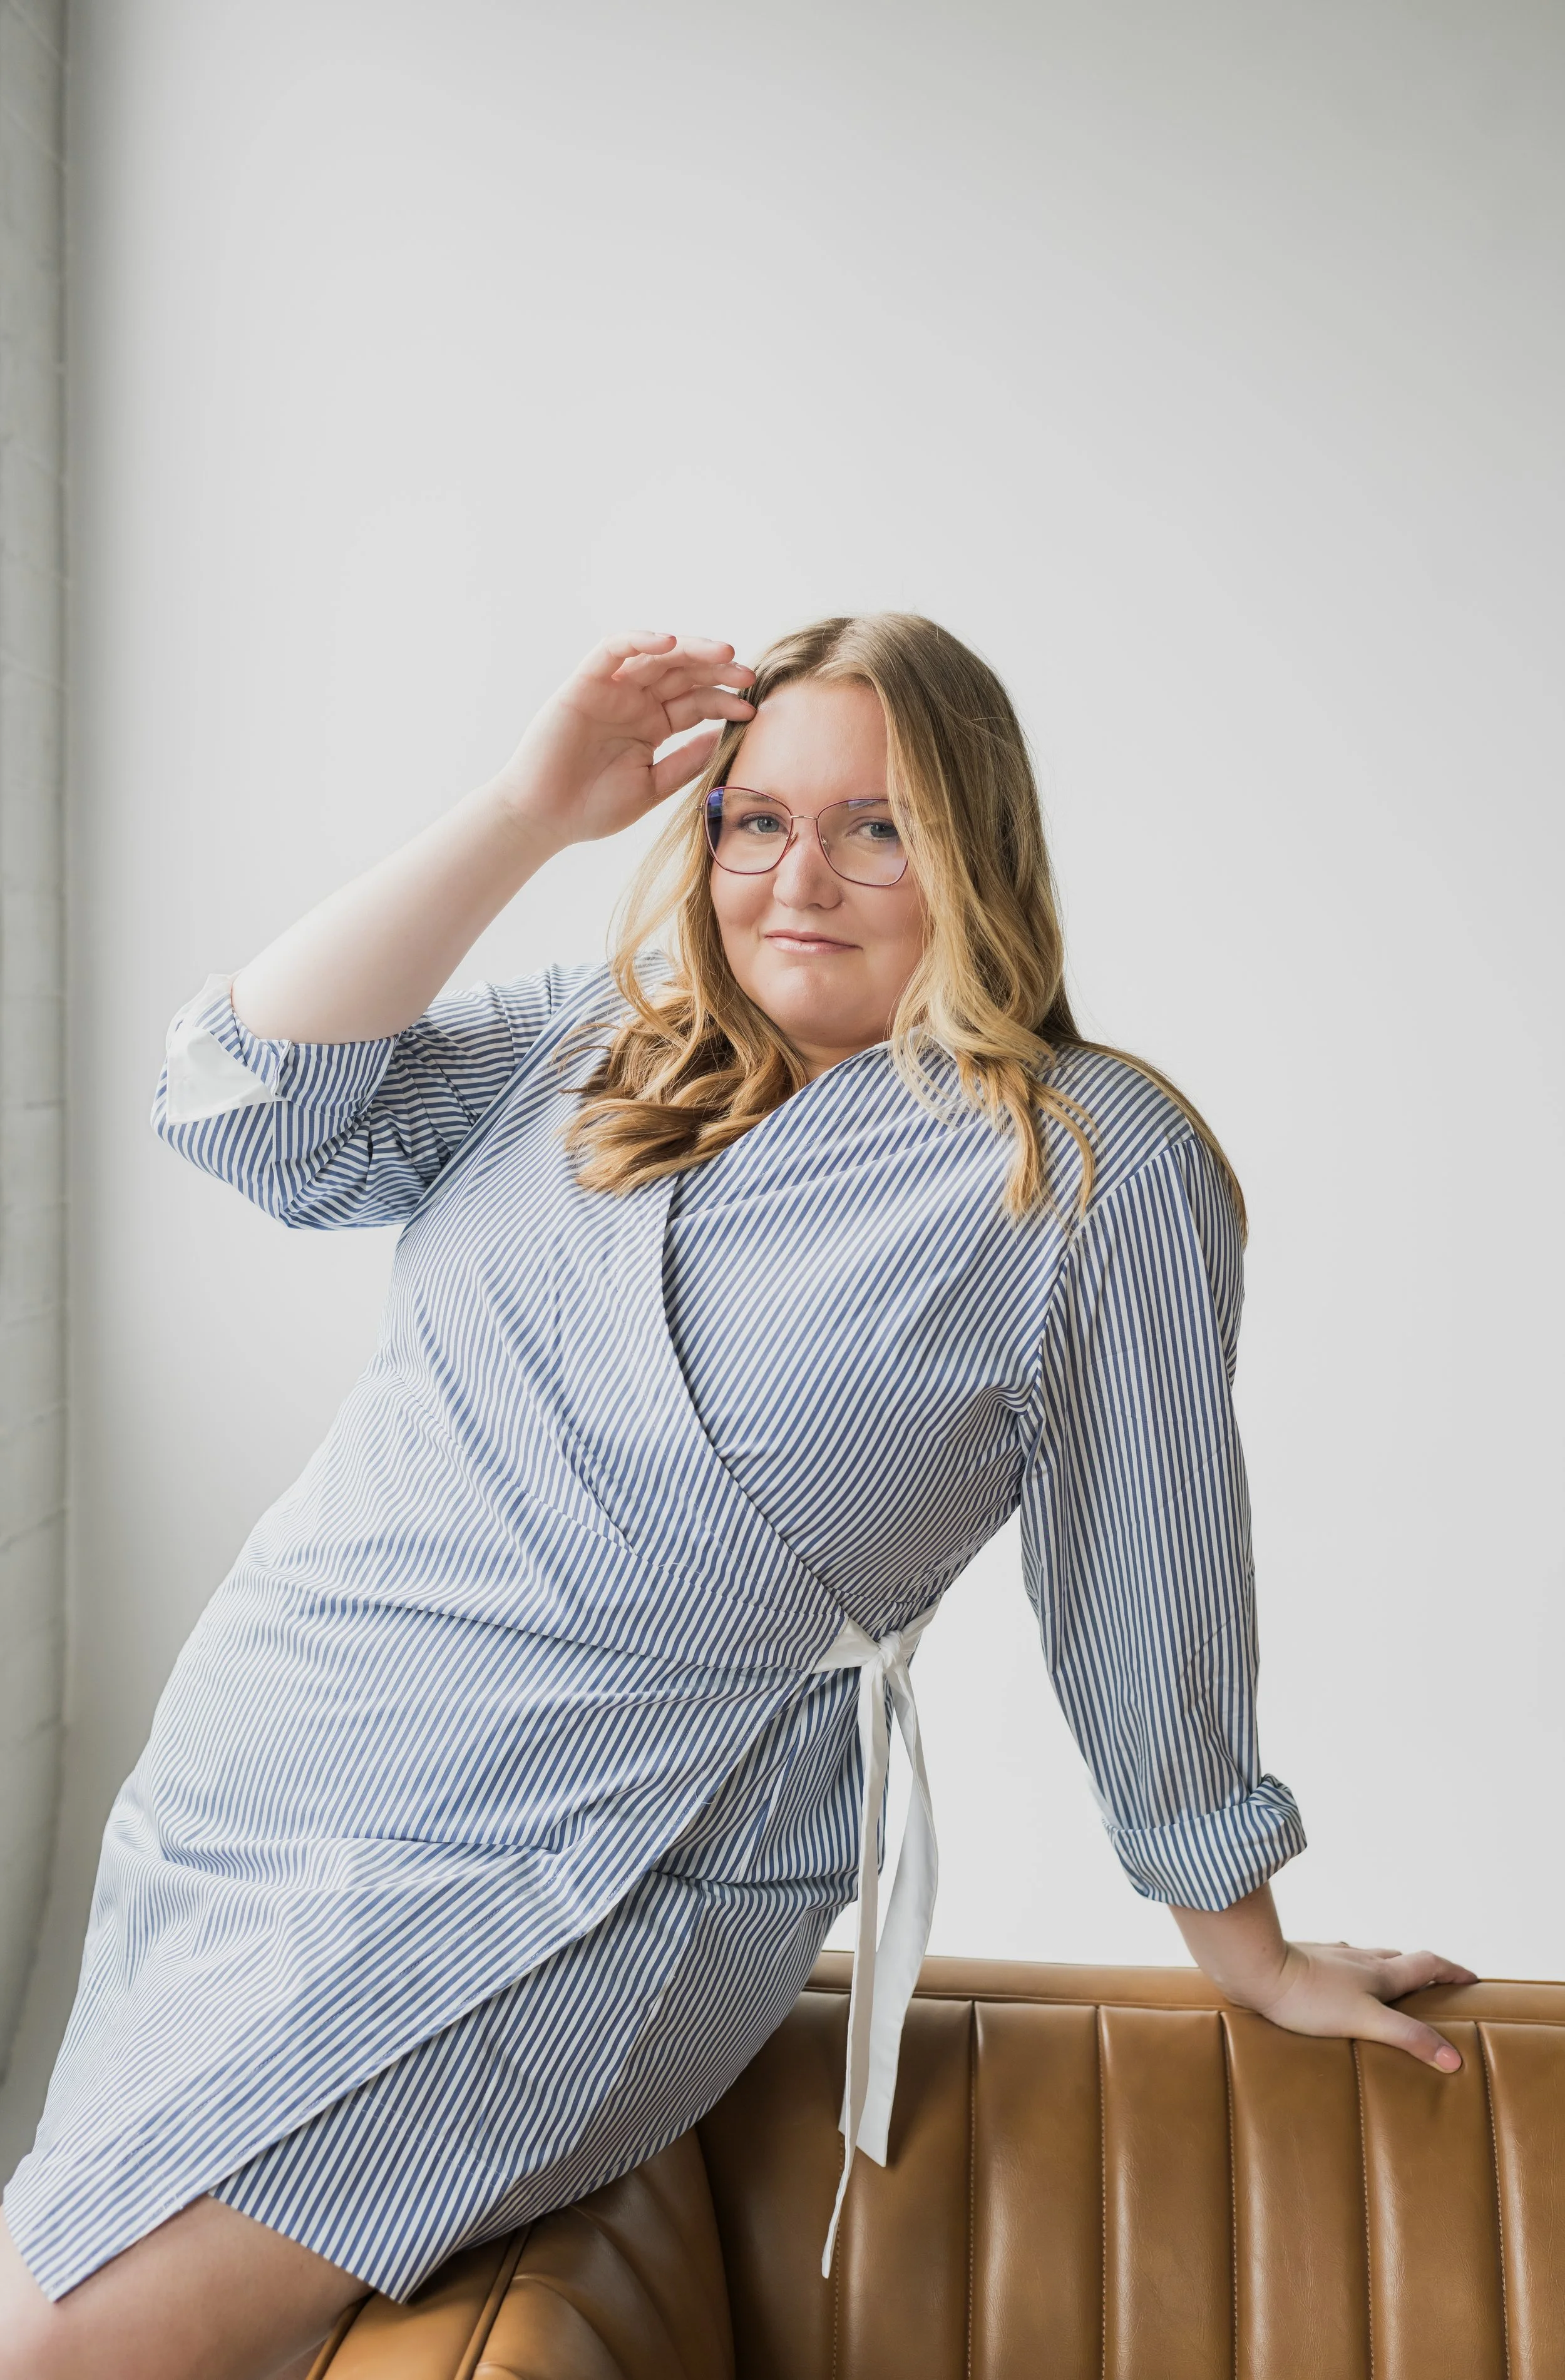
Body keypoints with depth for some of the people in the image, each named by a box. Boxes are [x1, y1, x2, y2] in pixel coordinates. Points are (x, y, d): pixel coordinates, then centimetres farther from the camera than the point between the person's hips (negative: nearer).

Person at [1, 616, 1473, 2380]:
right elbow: (255, 1108, -2)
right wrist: (529, 813, -7)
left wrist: (1248, 1950, 8)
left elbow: (1147, 1588, -1)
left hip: (580, 1878, -6)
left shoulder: (1094, 1165, -7)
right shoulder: (600, 1040, 7)